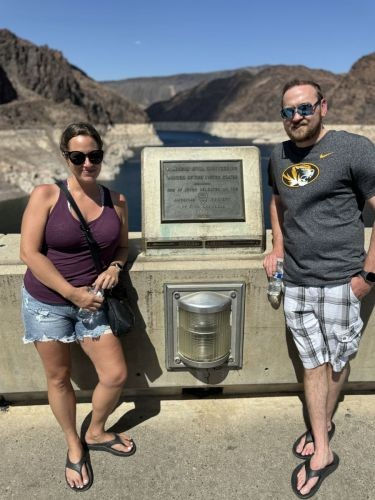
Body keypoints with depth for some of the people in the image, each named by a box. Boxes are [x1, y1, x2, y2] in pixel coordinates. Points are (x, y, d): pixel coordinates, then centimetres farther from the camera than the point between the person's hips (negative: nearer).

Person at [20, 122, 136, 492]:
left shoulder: (116, 201, -2)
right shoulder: (45, 195, -12)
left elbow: (122, 246, 11)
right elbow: (29, 253, -15)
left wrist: (115, 267, -11)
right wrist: (73, 293, -18)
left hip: (93, 301, 3)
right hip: (47, 303, -2)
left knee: (115, 375, 4)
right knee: (59, 378, 13)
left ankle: (96, 433, 35)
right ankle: (74, 446, 39)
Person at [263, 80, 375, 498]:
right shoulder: (279, 157, 8)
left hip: (339, 280, -4)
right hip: (295, 282, 5)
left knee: (337, 361, 12)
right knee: (313, 363, 12)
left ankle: (322, 425, 39)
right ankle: (321, 451, 26)